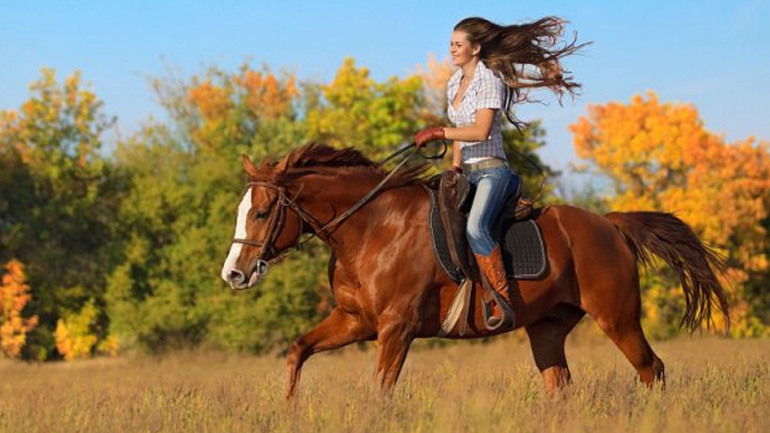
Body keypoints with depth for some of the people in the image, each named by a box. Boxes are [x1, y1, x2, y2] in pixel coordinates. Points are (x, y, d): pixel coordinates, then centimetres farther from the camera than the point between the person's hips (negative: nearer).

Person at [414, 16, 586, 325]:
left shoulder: (490, 80, -11)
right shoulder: (454, 84, 15)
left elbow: (481, 131, -21)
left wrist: (438, 133, -20)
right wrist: (455, 166, 10)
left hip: (491, 170, -10)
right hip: (467, 173, 10)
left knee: (475, 228, -32)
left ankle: (503, 299, -31)